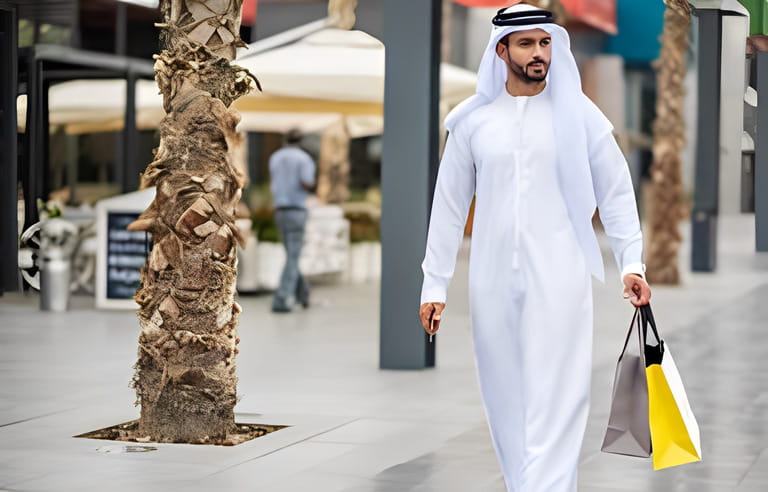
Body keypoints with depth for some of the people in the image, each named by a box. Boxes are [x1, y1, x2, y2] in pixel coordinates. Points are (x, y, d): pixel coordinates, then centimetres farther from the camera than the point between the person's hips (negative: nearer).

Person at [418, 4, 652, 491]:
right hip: (493, 282, 2)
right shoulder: (472, 120, 6)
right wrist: (434, 285, 7)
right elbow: (449, 206, 9)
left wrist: (631, 262, -6)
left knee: (554, 397, -9)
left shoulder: (578, 113, 2)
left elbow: (615, 190, 5)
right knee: (506, 397, 7)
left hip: (559, 280, -2)